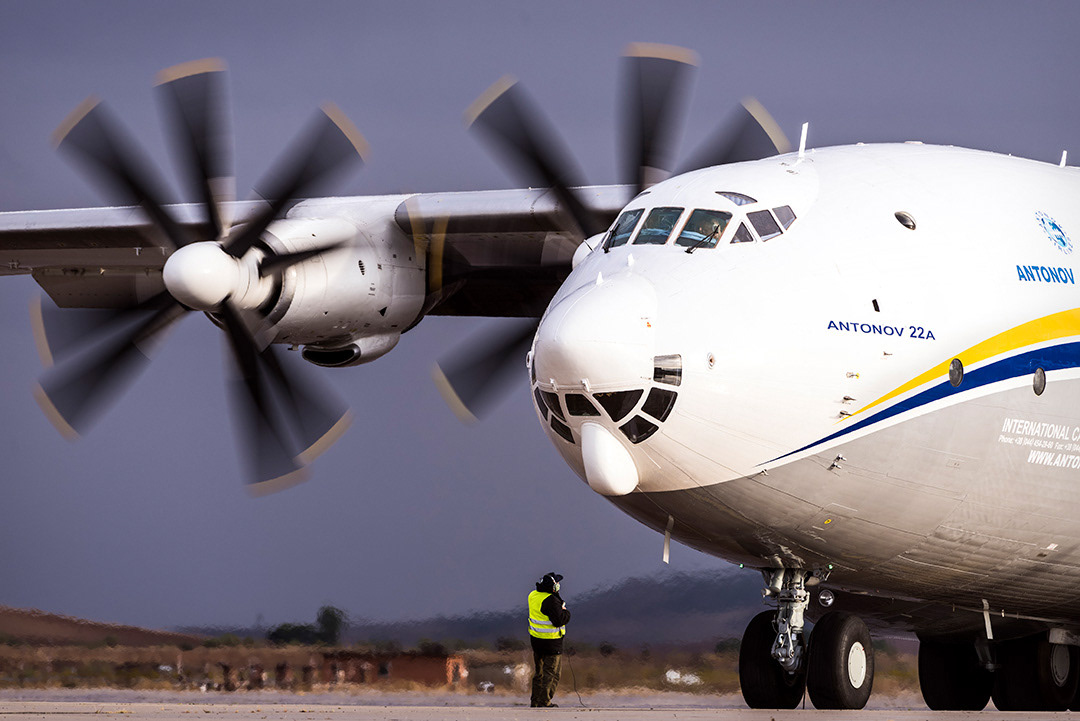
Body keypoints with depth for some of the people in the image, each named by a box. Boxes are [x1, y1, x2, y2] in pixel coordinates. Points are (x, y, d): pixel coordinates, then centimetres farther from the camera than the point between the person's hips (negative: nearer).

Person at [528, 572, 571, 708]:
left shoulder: (533, 596, 4)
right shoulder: (551, 601, -23)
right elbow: (559, 620, -25)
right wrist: (566, 613, -7)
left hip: (535, 639, 8)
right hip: (551, 641, -8)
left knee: (539, 671, 18)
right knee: (552, 672, 1)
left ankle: (535, 700, 23)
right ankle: (544, 701, 0)